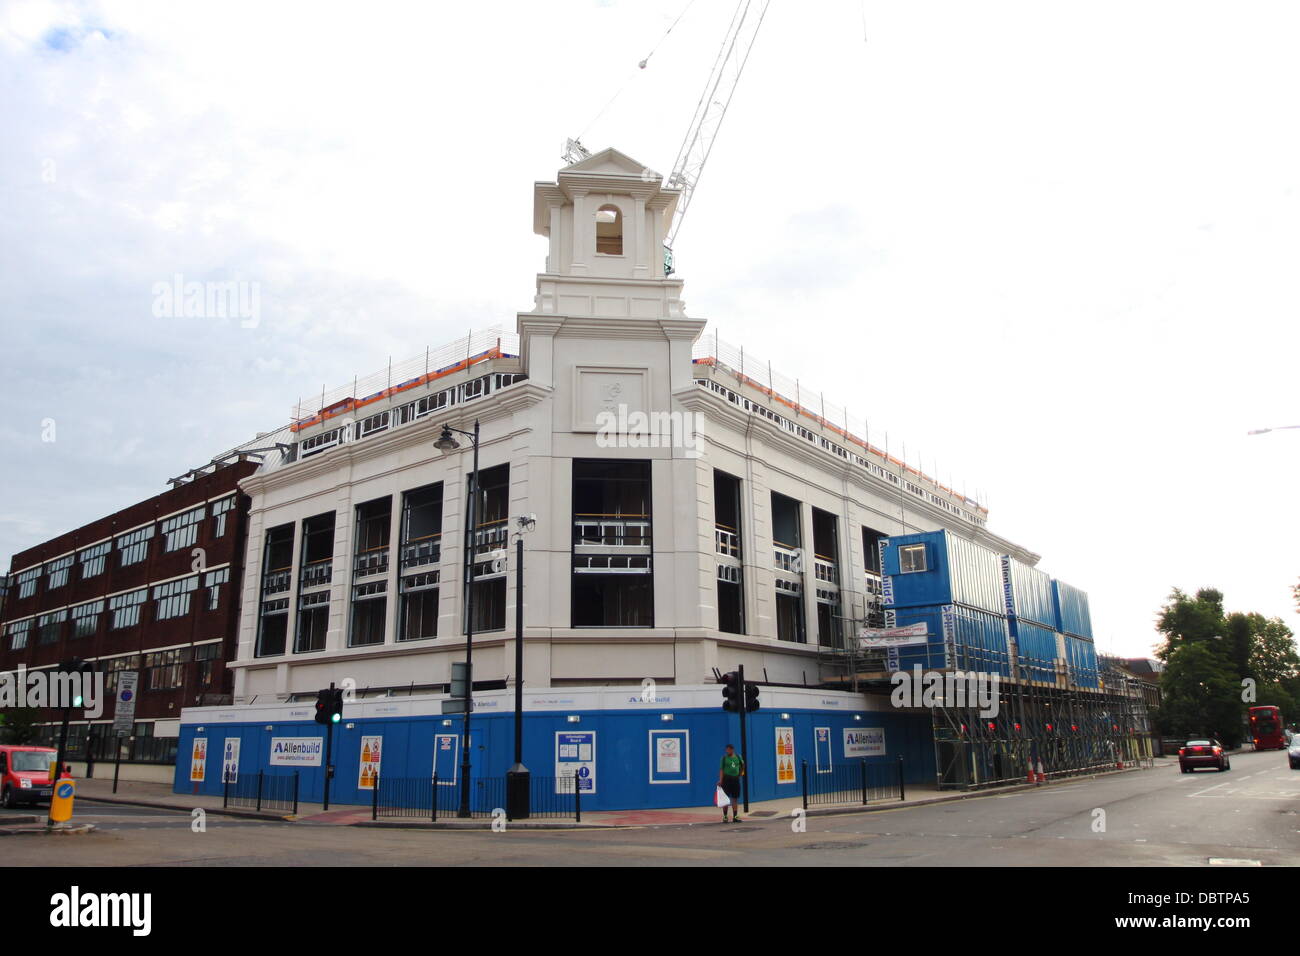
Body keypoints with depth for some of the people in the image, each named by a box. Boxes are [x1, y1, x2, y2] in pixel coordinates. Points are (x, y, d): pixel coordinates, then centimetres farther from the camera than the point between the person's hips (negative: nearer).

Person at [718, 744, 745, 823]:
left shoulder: (738, 757, 6)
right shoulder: (724, 758, -4)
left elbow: (742, 765, 25)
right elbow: (721, 769, -8)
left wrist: (741, 773, 16)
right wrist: (720, 780, -16)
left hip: (736, 779, 3)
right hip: (726, 779, -3)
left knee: (735, 798, 6)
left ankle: (735, 816, 11)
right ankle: (725, 816, 6)